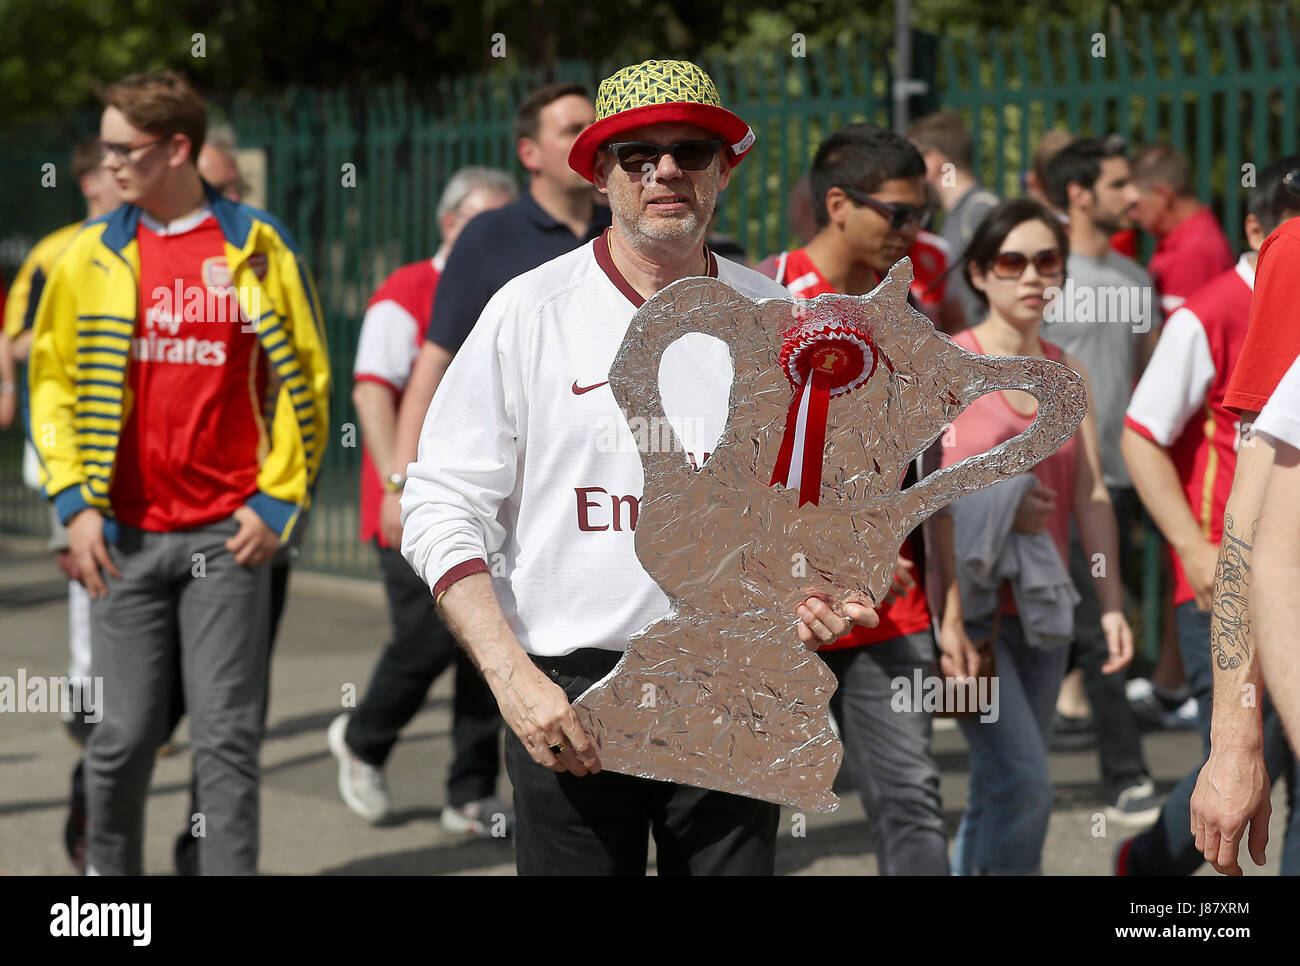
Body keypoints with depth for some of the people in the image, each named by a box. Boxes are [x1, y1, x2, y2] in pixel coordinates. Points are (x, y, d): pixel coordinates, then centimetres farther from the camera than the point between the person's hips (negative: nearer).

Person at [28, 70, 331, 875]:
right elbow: (53, 381, 10)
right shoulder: (94, 256, 6)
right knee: (128, 731, 5)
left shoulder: (257, 248, 1)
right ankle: (109, 865, 23)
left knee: (228, 734, -1)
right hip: (126, 536, 2)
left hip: (229, 534, -2)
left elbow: (304, 380, 4)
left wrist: (277, 502, -3)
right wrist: (76, 503, 0)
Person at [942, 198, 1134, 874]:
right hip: (968, 605, -6)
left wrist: (1111, 602, 1)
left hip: (1042, 608, 6)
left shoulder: (1069, 374, 12)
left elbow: (1091, 496, 10)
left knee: (997, 794, 10)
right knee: (1023, 781, -18)